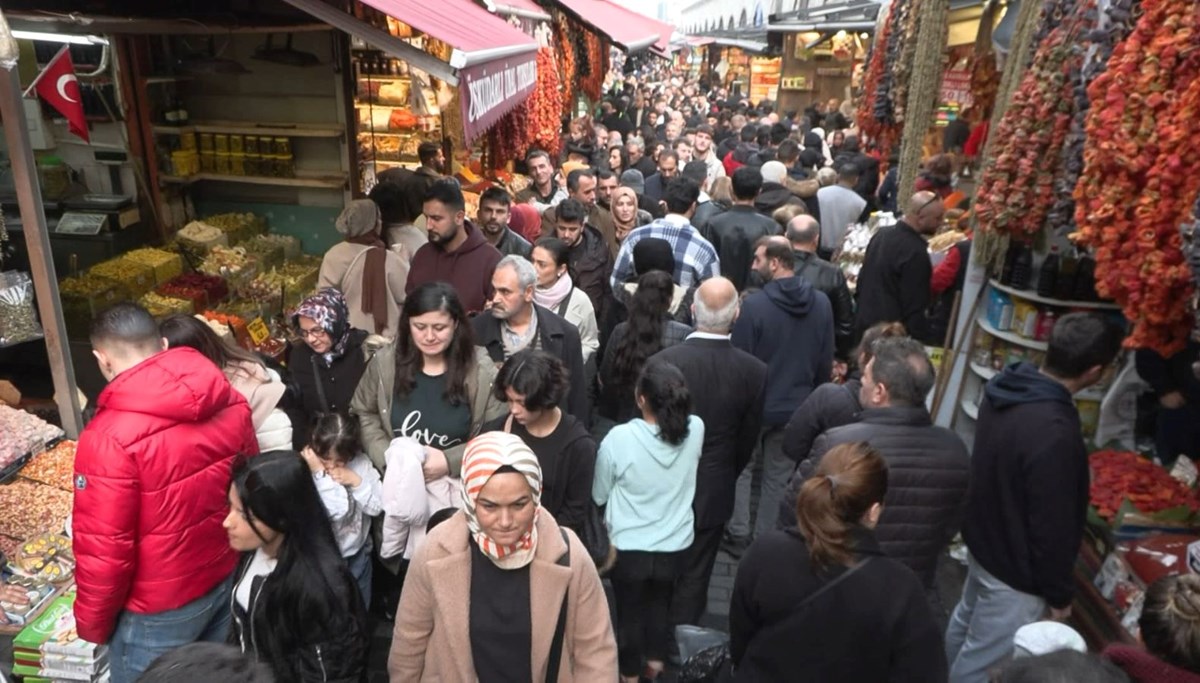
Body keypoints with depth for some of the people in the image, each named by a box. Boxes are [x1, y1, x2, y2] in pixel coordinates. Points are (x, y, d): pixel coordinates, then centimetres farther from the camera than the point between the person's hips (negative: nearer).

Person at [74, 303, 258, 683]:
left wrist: (92, 623, -3)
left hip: (161, 608, -5)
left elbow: (103, 550, -21)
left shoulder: (110, 437, -27)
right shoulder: (230, 402, -10)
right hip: (230, 578, 5)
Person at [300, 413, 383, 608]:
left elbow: (376, 506, -9)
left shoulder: (360, 463, -11)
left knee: (360, 608, 23)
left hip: (358, 552, 3)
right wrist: (320, 474, -30)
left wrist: (356, 481, -21)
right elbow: (332, 512, -28)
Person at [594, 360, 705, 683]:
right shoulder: (696, 429, -17)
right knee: (660, 604, 29)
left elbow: (599, 495, -9)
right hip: (675, 544, 3)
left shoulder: (619, 437, -26)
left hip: (628, 547, -2)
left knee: (629, 610, 23)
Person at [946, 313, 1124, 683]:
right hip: (1016, 569, -9)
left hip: (983, 538, 9)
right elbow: (1052, 528, -25)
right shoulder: (1055, 435, -36)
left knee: (965, 622, 30)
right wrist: (1059, 593, -8)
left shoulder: (1006, 386, -9)